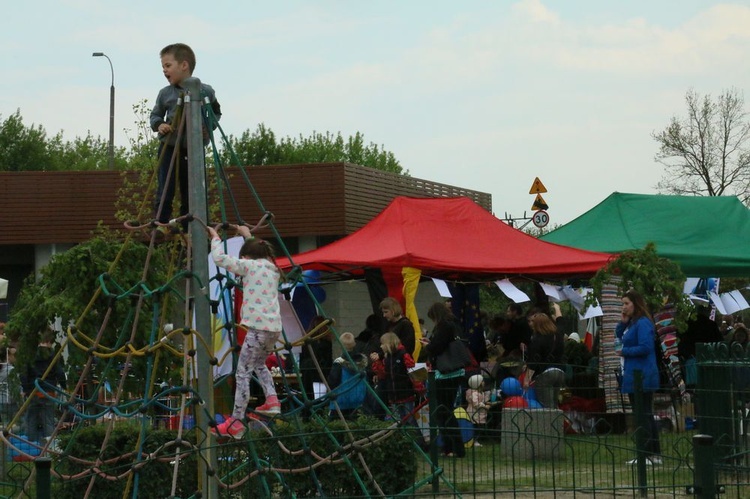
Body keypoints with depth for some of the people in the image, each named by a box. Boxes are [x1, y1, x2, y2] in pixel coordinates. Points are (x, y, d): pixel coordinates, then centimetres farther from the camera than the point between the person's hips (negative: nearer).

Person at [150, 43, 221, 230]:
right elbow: (155, 115, 12)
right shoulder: (165, 93, 1)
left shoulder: (205, 92, -1)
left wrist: (209, 127, -6)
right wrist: (159, 125, -9)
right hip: (170, 148, 0)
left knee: (191, 196, 7)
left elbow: (216, 113, 13)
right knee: (165, 194, -6)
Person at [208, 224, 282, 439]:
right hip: (274, 327, 8)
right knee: (259, 363, 32)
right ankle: (272, 400, 16)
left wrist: (215, 237, 10)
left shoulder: (250, 265, -2)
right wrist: (248, 237, 47)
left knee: (243, 372, -6)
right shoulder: (271, 268, 18)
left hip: (258, 328, -8)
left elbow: (220, 258, -5)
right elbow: (261, 252, 42)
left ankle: (235, 422, -11)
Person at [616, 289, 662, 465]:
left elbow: (645, 347, -24)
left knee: (643, 416, -8)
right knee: (646, 415, 13)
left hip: (641, 376, -11)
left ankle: (648, 455, -6)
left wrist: (624, 352, -12)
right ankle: (656, 454, 17)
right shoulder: (632, 323, 15)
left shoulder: (643, 323, -16)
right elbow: (619, 336, 27)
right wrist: (622, 322, 9)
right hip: (635, 374, 11)